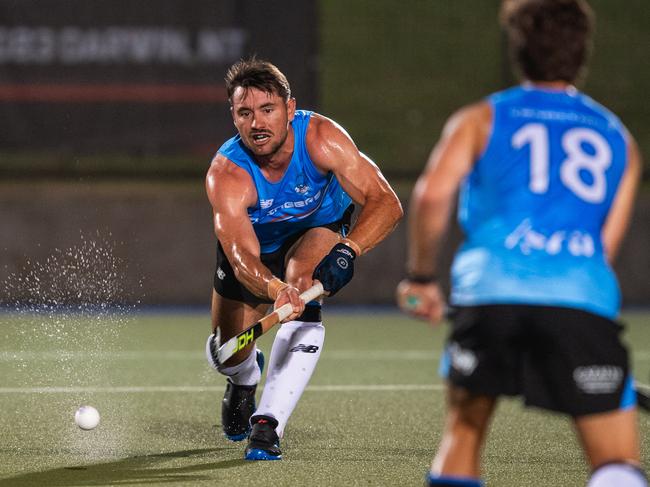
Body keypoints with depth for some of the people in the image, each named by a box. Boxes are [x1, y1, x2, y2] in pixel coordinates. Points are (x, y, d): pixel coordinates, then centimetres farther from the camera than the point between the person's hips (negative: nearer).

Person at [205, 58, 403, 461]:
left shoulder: (321, 138, -35)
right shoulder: (226, 175, -37)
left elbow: (385, 202, -37)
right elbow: (242, 256, -48)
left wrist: (347, 249, -55)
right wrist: (274, 288, -70)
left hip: (320, 229, -1)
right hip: (256, 243, 1)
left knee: (302, 293, -33)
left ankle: (268, 424, -31)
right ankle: (245, 380, 45)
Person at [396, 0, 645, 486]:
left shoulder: (481, 119, 16)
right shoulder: (618, 137, 24)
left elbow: (433, 194, -1)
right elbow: (606, 245, 18)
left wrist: (421, 276, 10)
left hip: (489, 294, 0)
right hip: (585, 301, 0)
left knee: (464, 430, 20)